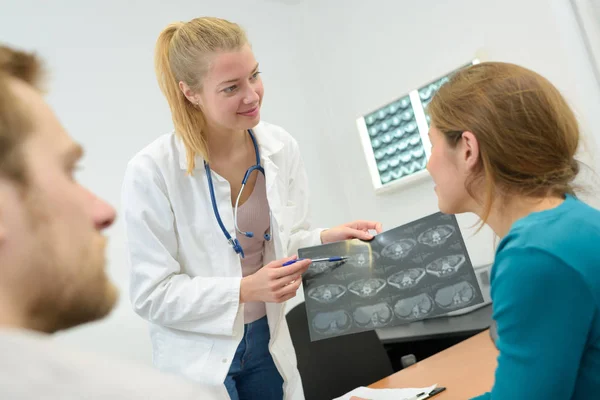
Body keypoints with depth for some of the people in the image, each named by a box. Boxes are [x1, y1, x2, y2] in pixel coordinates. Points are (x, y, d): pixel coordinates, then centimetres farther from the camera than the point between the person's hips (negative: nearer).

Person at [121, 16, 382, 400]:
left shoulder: (281, 147, -8)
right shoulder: (151, 171, -21)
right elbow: (152, 294, -16)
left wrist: (328, 237, -14)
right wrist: (246, 289, -25)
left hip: (268, 342, 4)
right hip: (200, 358, -4)